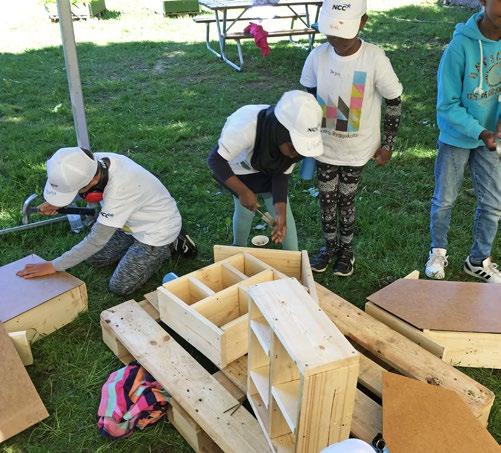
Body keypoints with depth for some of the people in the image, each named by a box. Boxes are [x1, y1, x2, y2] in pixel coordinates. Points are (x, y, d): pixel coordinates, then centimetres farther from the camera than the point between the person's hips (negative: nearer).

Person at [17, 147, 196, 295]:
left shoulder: (120, 187, -40)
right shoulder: (96, 161, -18)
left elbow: (97, 240, -33)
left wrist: (53, 266, -26)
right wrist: (55, 202, -8)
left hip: (157, 230, -8)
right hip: (134, 222, 8)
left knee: (119, 287, -3)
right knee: (95, 258, 13)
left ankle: (169, 246, 8)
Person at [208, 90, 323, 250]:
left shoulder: (296, 137, -28)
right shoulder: (245, 126, -45)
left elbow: (281, 175, -19)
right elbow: (216, 160, -36)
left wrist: (280, 212, -30)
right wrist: (243, 192, -41)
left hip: (267, 168, 3)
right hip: (238, 167, -3)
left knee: (283, 210, -1)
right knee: (245, 208, 2)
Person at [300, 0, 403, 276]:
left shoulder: (375, 59, -20)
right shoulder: (317, 57, -12)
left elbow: (394, 102, -8)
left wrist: (387, 144, -4)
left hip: (356, 149, -2)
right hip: (324, 146, 3)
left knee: (346, 199, 10)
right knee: (326, 199, 14)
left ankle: (346, 249, 33)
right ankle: (329, 245, 37)